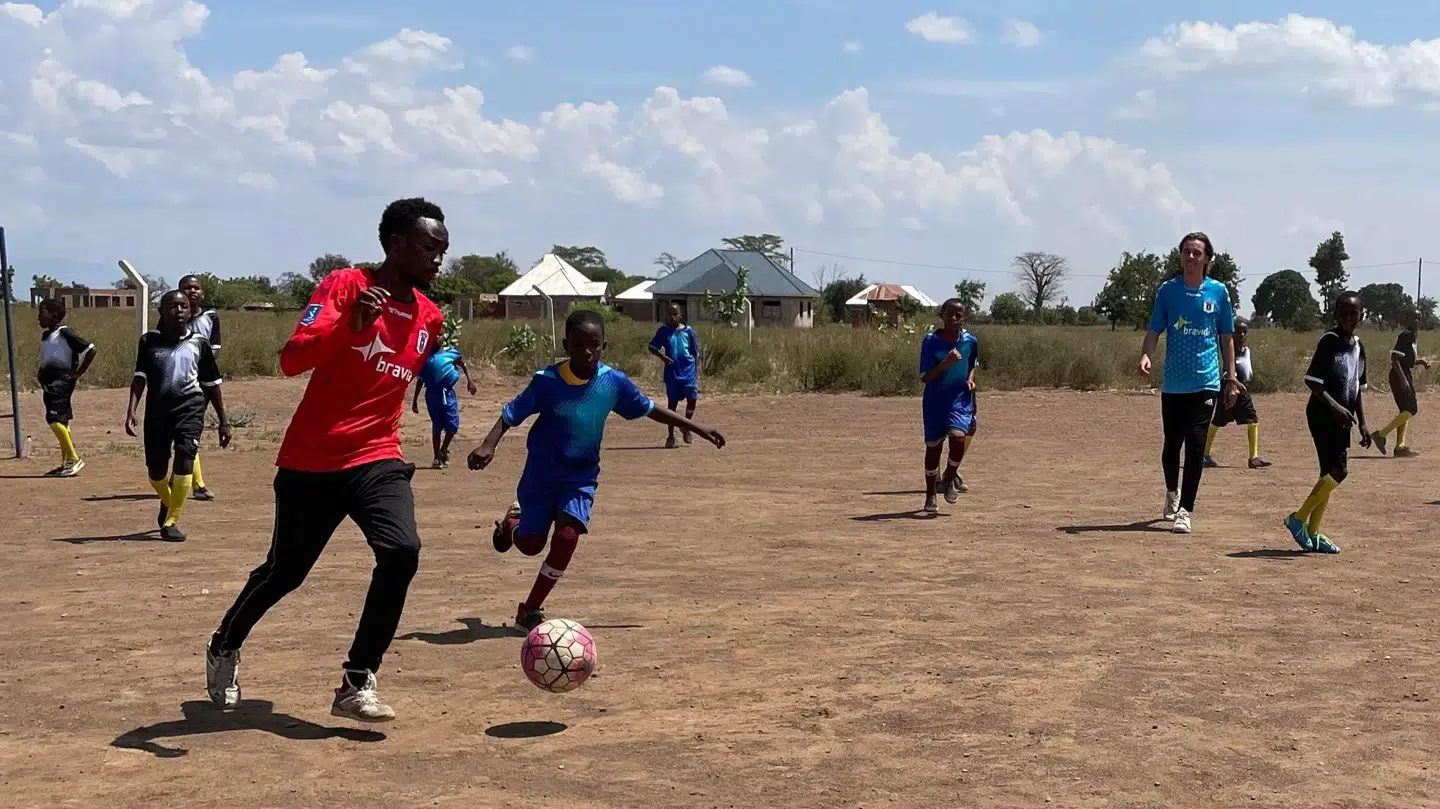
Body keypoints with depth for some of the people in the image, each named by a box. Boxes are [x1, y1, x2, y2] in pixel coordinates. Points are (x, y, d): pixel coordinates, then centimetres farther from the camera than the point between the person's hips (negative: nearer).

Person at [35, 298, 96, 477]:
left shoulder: (65, 333, -12)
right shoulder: (45, 335, 15)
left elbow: (90, 350, -15)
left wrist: (78, 373, -13)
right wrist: (41, 372, 12)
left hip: (61, 380, -9)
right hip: (49, 382, 9)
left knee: (54, 419, -18)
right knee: (60, 422, 10)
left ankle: (74, 459, -12)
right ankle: (66, 463, 14)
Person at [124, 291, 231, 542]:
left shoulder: (199, 343, 5)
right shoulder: (149, 341, 4)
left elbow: (212, 384, 12)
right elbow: (139, 378, -2)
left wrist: (223, 421, 12)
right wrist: (131, 411, -15)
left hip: (190, 410, -1)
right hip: (156, 411, 1)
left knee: (184, 459, -20)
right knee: (155, 470, 8)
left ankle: (171, 521, -11)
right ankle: (168, 501, 42)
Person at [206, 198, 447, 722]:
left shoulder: (429, 318, 7)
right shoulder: (344, 286, -10)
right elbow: (290, 361, -22)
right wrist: (350, 323, -33)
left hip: (377, 459, 4)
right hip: (311, 461, -4)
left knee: (402, 552, -22)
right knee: (285, 571, 11)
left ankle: (357, 685, -12)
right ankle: (224, 648, 41)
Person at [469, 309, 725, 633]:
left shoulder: (614, 381, -12)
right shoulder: (547, 381, -20)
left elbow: (650, 409, 2)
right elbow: (511, 414, -14)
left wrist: (699, 429, 6)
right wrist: (488, 445, -32)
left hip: (581, 476, 1)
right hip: (542, 473, -1)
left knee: (567, 536, -20)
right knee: (531, 544, 6)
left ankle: (530, 610, -4)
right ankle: (513, 522, 47)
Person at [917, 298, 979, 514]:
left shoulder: (970, 341, -4)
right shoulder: (931, 341, -12)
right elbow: (924, 377, -14)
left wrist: (970, 379, -2)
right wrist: (946, 363, -27)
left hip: (960, 397, 1)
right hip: (935, 399, -1)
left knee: (958, 435, -23)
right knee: (933, 445, 5)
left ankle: (949, 478, 3)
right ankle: (931, 495, 21)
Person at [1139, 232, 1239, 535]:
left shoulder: (1218, 291, 3)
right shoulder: (1168, 290, 2)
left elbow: (1226, 338, 10)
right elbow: (1154, 331, 3)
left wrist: (1231, 378, 7)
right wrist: (1145, 356, -17)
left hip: (1206, 382, -1)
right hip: (1173, 382, 1)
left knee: (1196, 446, -8)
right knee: (1172, 444, 10)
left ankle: (1184, 510, -4)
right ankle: (1172, 492, 37)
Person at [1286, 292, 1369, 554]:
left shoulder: (1358, 347, 12)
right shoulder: (1329, 341, -11)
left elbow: (1358, 388, 19)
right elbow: (1312, 380, -16)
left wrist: (1362, 423, 15)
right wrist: (1336, 407, -24)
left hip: (1342, 419, 8)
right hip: (1322, 415, -8)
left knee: (1329, 474, 7)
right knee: (1338, 470, -17)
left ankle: (1312, 533, 13)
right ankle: (1299, 518, -5)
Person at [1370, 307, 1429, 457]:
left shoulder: (1414, 336, 17)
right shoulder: (1405, 335, -13)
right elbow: (1394, 358, -21)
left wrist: (1421, 361, 8)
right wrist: (1403, 378, -27)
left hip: (1407, 375, 10)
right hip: (1400, 375, -10)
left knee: (1405, 411, 8)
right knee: (1411, 409, -13)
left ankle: (1400, 446, 7)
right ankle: (1381, 434, -12)